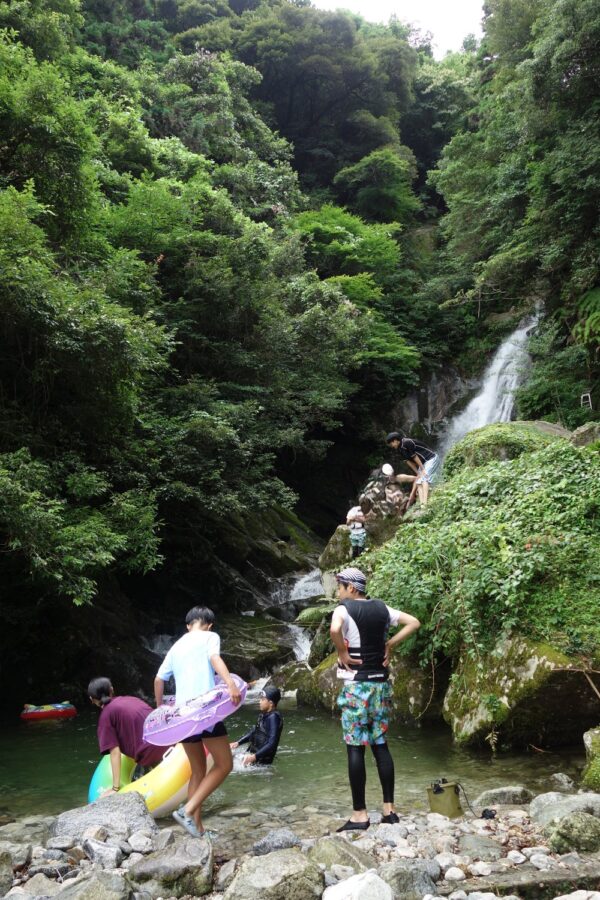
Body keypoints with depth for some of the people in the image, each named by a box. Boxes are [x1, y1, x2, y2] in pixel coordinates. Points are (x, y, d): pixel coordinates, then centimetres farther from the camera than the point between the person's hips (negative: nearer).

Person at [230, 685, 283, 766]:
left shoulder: (273, 717, -20)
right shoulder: (264, 715, 8)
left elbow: (272, 743, -26)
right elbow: (254, 731, 22)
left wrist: (255, 757, -30)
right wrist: (238, 742, 15)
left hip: (262, 760, -9)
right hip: (253, 753, 9)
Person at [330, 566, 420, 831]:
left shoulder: (344, 608, -10)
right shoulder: (381, 607, 9)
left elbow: (335, 630, -32)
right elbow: (414, 623, 13)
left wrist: (342, 652, -15)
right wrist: (390, 645, 9)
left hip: (356, 686, -6)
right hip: (381, 684, 7)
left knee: (355, 748, -1)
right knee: (380, 745, 11)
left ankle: (359, 815, 2)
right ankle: (389, 809, 13)